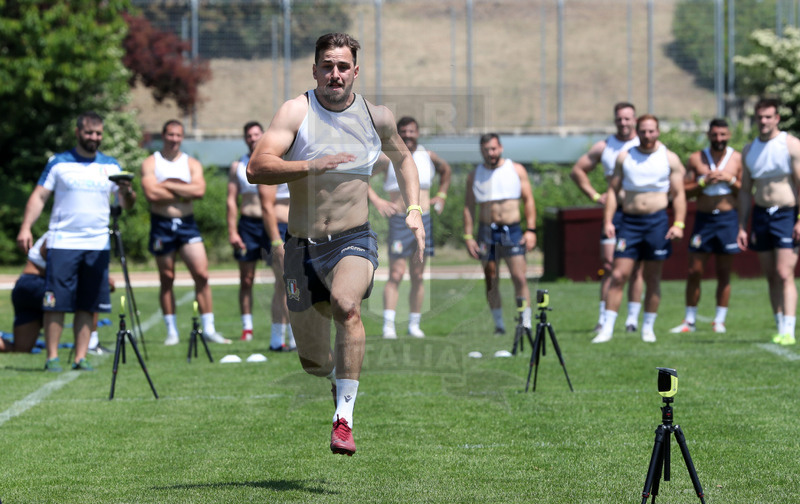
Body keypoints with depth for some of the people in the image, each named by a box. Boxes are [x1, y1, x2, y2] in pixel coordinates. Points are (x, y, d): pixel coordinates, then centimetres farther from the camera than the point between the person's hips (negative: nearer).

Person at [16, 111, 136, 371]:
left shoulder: (111, 166, 12)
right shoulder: (59, 163, 6)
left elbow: (126, 204, 9)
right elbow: (39, 196, 4)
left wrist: (127, 191, -14)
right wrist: (26, 228, -7)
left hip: (97, 245, 2)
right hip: (62, 242, -2)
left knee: (87, 305, 2)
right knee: (55, 303, -6)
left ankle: (81, 357, 6)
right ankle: (52, 357, -1)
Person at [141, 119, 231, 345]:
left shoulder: (192, 164, 9)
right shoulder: (151, 163, 2)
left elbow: (199, 190, -10)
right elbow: (152, 193, -15)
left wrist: (169, 185, -11)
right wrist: (184, 192, -8)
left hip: (187, 223, 2)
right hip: (161, 224, -2)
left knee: (202, 273, -8)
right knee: (167, 278, 4)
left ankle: (208, 328, -3)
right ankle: (171, 331, 11)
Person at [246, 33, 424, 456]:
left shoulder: (377, 117, 3)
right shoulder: (296, 111, -7)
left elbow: (402, 158, 25)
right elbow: (256, 169, -20)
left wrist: (414, 209, 11)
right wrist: (311, 166, -32)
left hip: (353, 241, 0)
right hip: (302, 246, 0)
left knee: (345, 305, -34)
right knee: (312, 360, 8)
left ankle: (344, 419, -30)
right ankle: (339, 377, 47)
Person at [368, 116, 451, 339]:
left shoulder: (428, 156, 9)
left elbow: (445, 169, 30)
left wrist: (441, 195, 19)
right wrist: (375, 200, -6)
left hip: (424, 220, 4)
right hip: (399, 220, -3)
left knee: (418, 276, 6)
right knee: (396, 274, -10)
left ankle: (414, 324, 12)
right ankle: (388, 325, -12)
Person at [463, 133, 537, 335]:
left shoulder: (516, 170, 5)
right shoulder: (474, 175, 8)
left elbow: (529, 200, 5)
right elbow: (469, 207, 8)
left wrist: (531, 230, -4)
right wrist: (468, 236, 0)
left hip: (512, 230, -2)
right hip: (486, 231, 2)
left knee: (519, 278, -10)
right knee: (491, 281, 2)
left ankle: (526, 323, -7)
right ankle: (499, 324, 10)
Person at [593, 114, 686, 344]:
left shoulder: (669, 159, 5)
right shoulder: (624, 157, 8)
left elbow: (678, 194, 3)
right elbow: (613, 190, 8)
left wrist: (679, 224, -8)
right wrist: (608, 221, -3)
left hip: (657, 221, -1)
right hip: (629, 221, 1)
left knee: (652, 278, 5)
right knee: (618, 275, -7)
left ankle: (648, 327, 16)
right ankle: (607, 328, -6)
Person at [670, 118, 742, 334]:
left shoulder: (737, 158, 4)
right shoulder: (696, 159, 4)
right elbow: (684, 191, 3)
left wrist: (730, 180, -11)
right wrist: (703, 182, -12)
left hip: (728, 219, 0)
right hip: (703, 218, 1)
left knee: (724, 274, 3)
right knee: (694, 272, 0)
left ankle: (719, 320, 11)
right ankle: (690, 320, 9)